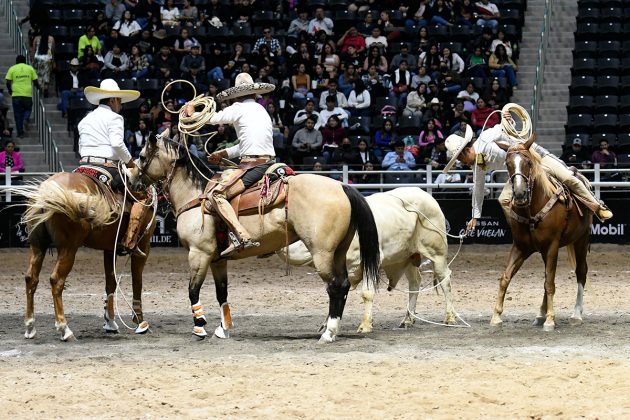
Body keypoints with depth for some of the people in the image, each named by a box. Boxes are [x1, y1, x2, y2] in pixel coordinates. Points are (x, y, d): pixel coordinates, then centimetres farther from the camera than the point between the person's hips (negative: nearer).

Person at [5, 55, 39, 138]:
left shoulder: (12, 69, 4)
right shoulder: (30, 68, 6)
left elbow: (8, 82, -1)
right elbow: (35, 81, 7)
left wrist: (10, 91, 16)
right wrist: (39, 87, 27)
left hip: (16, 94, 0)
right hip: (28, 94, 0)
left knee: (18, 114, 6)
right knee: (28, 109, 21)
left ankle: (20, 132, 5)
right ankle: (26, 119, -11)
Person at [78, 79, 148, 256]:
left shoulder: (85, 120, 22)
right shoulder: (114, 118, -2)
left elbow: (81, 148, 19)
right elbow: (117, 144, -16)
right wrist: (130, 162, -4)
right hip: (107, 167, -8)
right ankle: (129, 242, -18)